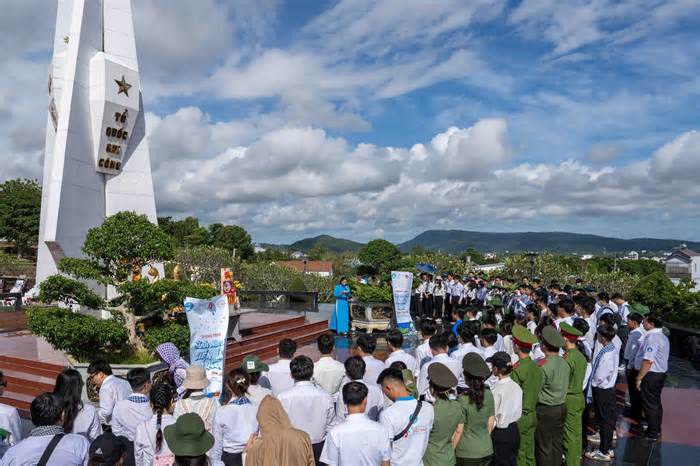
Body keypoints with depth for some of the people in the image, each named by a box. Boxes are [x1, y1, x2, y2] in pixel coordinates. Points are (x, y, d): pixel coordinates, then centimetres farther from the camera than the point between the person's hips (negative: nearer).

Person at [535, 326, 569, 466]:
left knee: (544, 447, 5)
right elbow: (566, 386, 9)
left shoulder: (544, 366, -23)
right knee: (557, 443, 18)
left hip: (545, 410, -7)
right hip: (561, 407, 7)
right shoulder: (564, 362, -2)